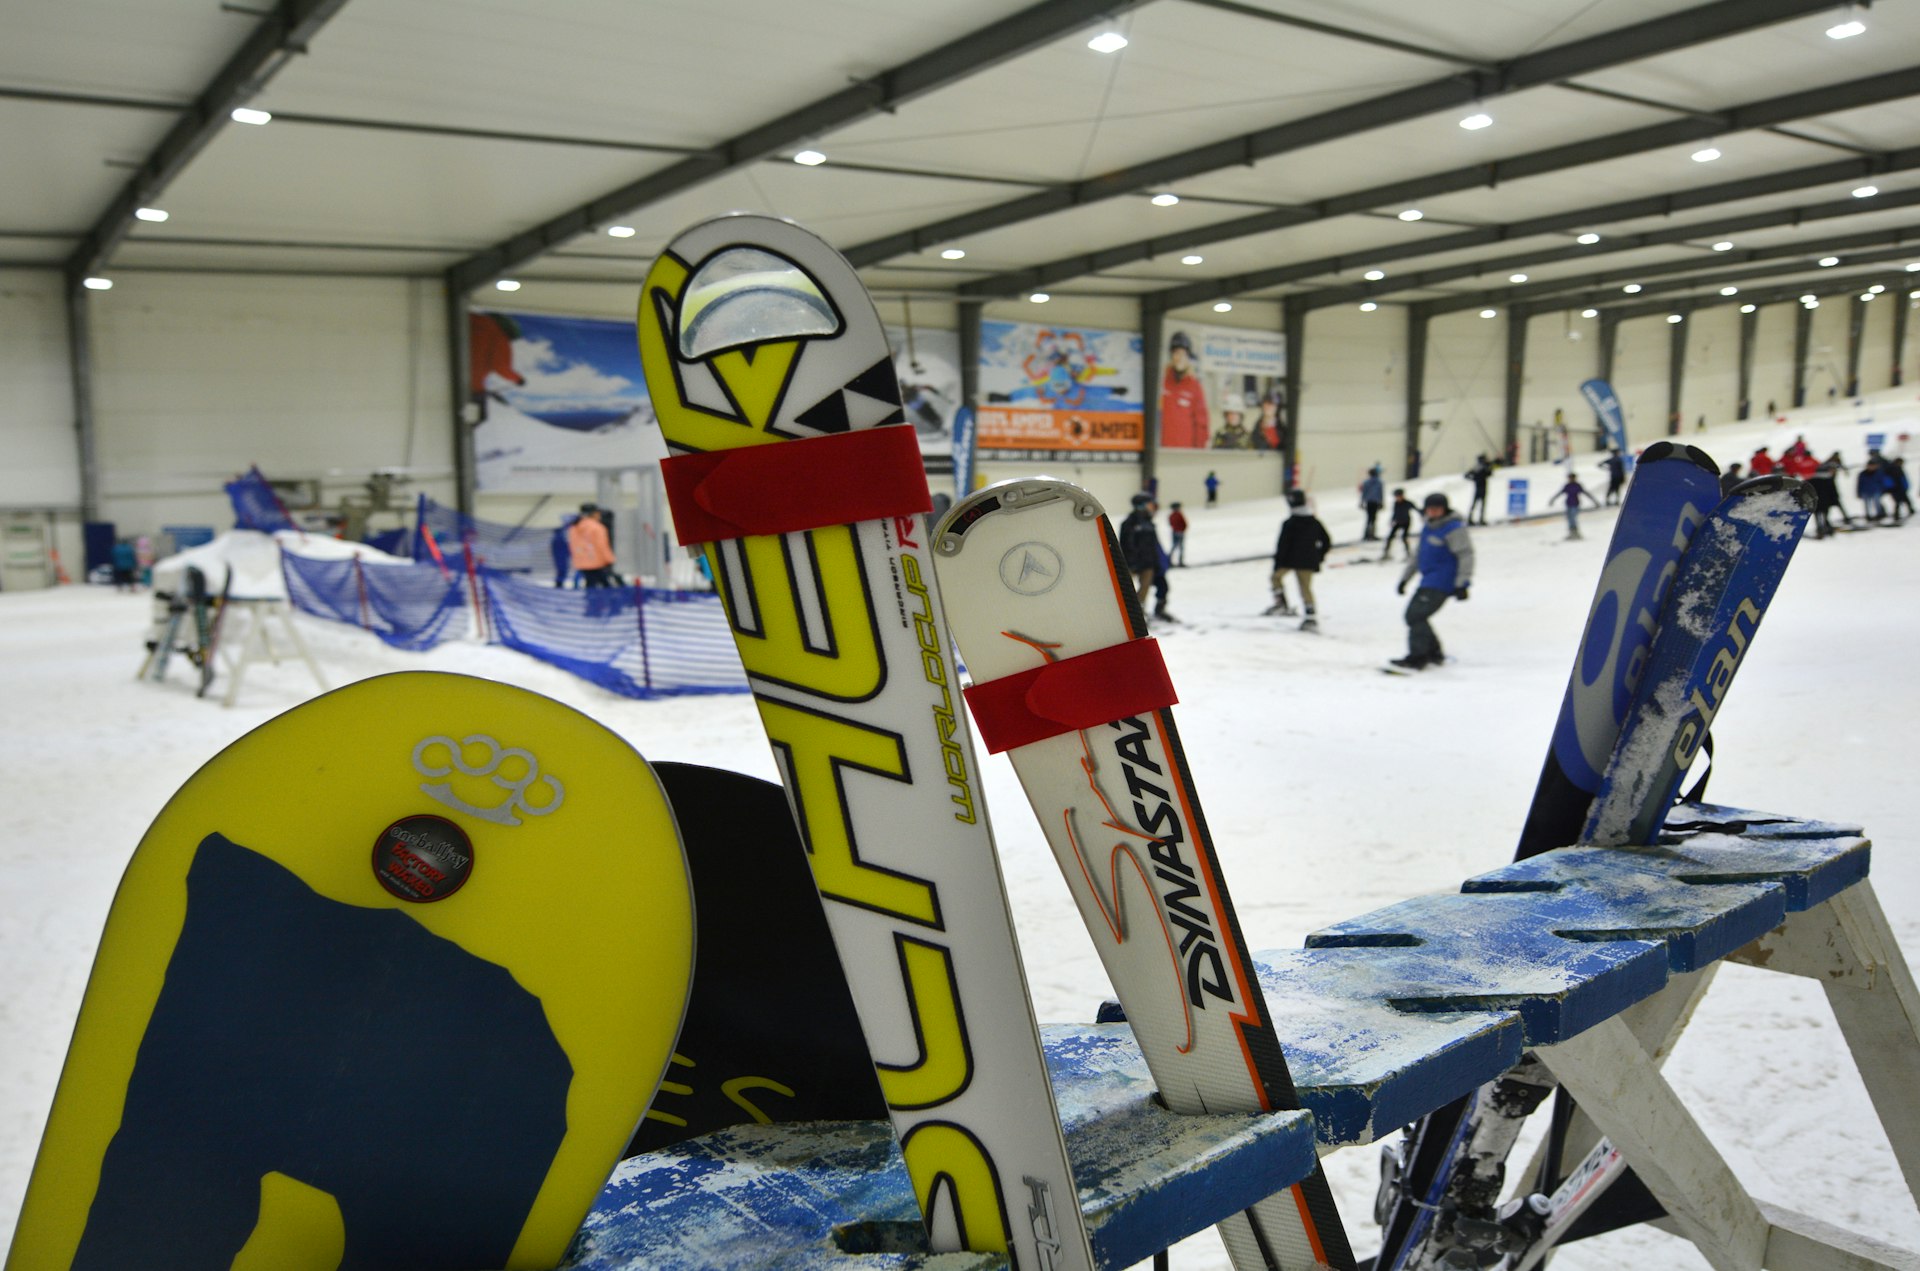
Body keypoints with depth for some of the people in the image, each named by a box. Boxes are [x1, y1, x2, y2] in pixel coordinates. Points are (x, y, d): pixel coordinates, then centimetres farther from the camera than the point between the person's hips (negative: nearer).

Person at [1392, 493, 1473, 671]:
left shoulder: (1454, 529, -12)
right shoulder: (1427, 528, 16)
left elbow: (1466, 555, -16)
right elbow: (1418, 555, 25)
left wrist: (1462, 583, -22)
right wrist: (1405, 578, 25)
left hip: (1441, 584, -10)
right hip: (1428, 581, 10)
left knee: (1416, 616, -17)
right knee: (1412, 615, 10)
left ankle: (1417, 658, -13)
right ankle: (1433, 653, 21)